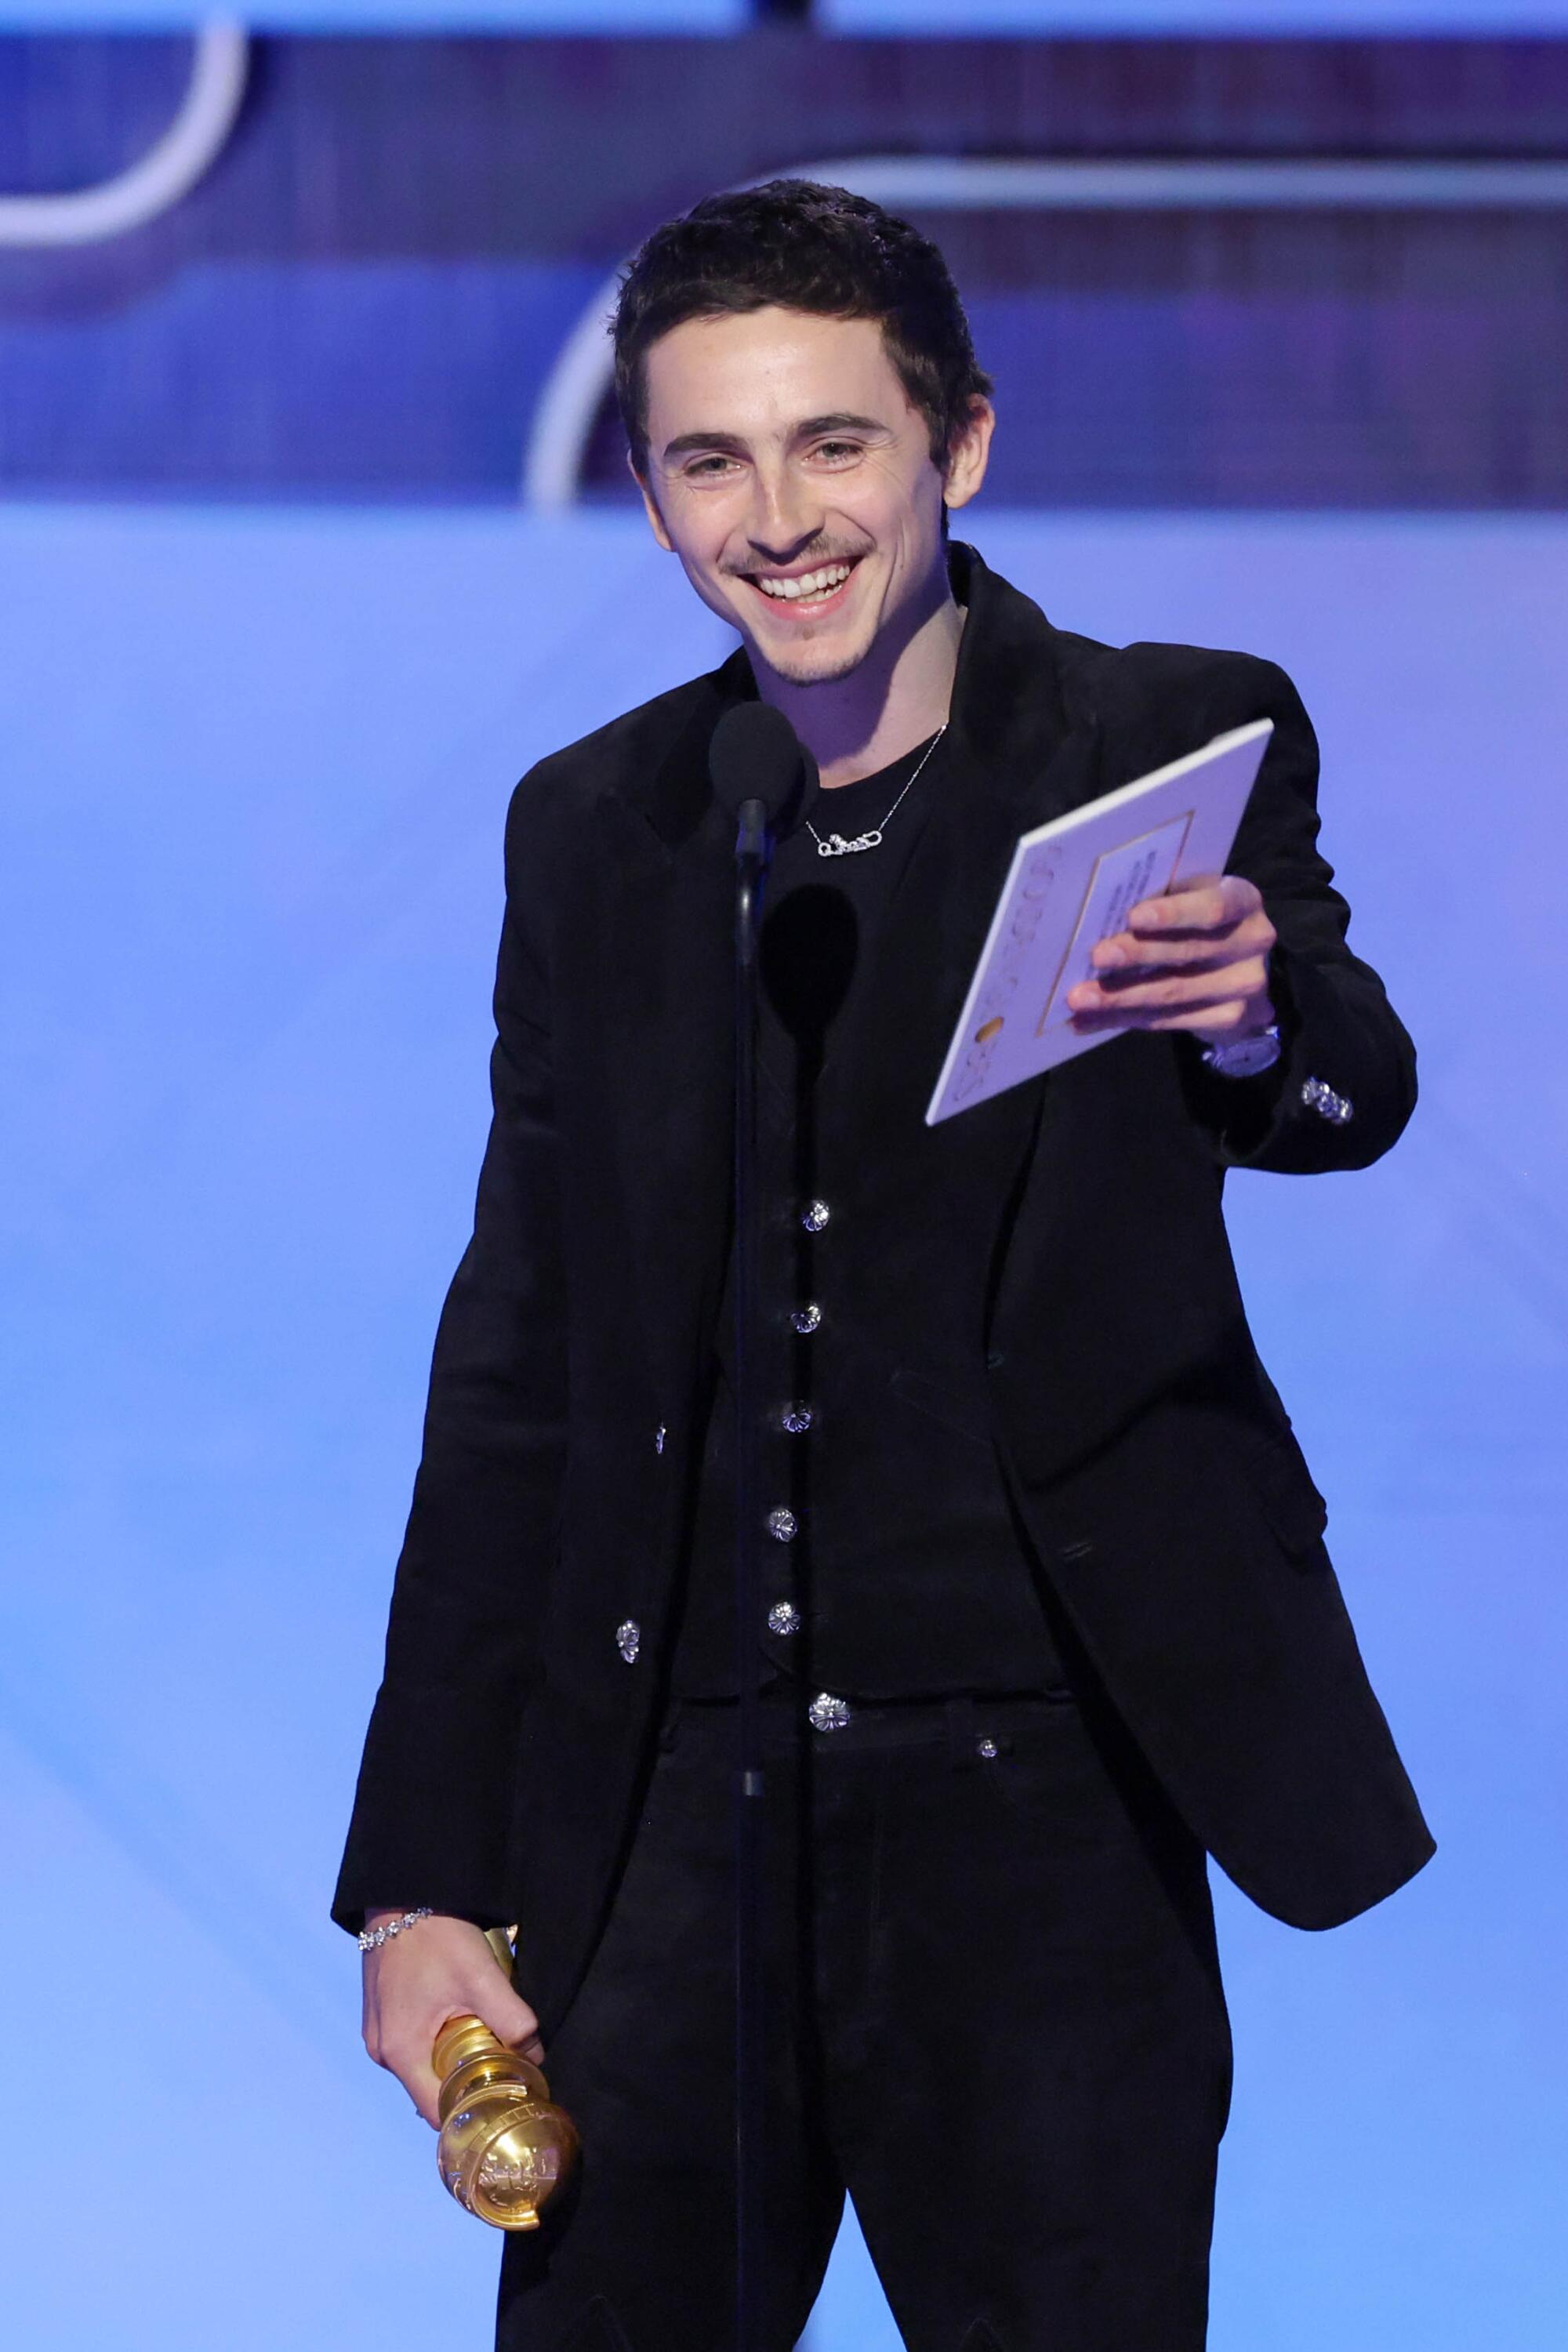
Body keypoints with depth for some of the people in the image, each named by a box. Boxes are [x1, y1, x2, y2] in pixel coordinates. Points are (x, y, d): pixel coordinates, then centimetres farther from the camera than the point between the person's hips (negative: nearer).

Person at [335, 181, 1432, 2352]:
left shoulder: (1174, 750, -1)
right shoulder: (593, 829, 8)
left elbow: (1352, 1100, -18)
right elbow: (514, 1376, 12)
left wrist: (1259, 1014, -43)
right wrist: (424, 1878, 8)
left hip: (1039, 1798, -3)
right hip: (665, 1817, 3)